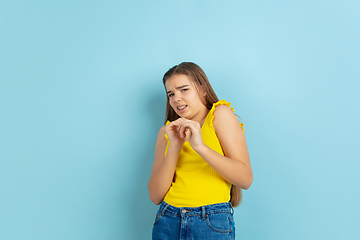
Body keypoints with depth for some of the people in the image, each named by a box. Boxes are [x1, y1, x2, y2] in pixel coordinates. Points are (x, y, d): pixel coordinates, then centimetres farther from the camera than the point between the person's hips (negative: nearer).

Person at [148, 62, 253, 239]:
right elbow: (155, 196, 0)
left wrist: (200, 146, -19)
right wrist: (174, 147, -10)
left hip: (212, 224, -3)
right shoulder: (167, 131, 8)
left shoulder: (221, 114, 0)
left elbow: (246, 179, -11)